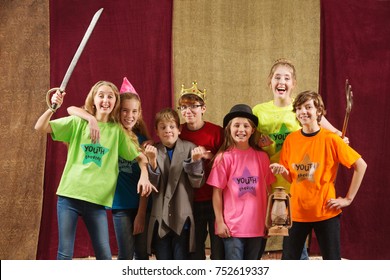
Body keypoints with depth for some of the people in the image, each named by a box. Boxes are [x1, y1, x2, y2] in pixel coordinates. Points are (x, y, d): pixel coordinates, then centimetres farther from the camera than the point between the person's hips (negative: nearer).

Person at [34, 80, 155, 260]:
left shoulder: (117, 131, 6)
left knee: (105, 256, 2)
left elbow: (139, 156, 12)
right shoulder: (78, 122, 3)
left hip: (97, 200, 1)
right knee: (65, 253, 0)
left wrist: (144, 175, -7)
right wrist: (52, 108, -18)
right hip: (69, 195, -1)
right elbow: (40, 128, -1)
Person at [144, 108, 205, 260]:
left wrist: (195, 161, -21)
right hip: (160, 218, 2)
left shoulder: (189, 149, -1)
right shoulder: (152, 151, 3)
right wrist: (152, 161, -20)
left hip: (181, 217, -2)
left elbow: (197, 182, -4)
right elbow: (152, 186, -5)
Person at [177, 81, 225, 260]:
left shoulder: (216, 132, -7)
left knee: (219, 251, 0)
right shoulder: (178, 133, 3)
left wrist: (209, 157, -19)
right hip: (191, 202, 4)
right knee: (194, 250, 12)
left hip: (214, 199, -3)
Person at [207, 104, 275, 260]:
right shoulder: (224, 158, -6)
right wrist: (219, 222, -5)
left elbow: (266, 191, 9)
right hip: (232, 226, -3)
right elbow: (217, 192, -3)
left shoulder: (262, 157, 3)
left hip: (257, 226, 3)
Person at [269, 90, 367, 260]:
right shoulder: (291, 139, 2)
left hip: (325, 211, -3)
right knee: (288, 260, 7)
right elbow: (291, 177, 9)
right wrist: (282, 171, -14)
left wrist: (348, 198, -7)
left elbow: (361, 165, -7)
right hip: (297, 211, 3)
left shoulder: (330, 139, -9)